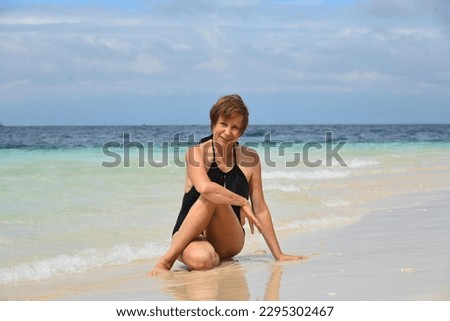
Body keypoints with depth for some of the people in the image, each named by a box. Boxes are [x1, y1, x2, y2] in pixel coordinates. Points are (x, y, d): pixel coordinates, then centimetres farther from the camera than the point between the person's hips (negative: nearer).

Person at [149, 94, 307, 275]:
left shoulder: (249, 159, 3)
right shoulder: (196, 153, -7)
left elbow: (260, 209, 5)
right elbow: (204, 187, -28)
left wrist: (278, 255, 3)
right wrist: (243, 202, -19)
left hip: (229, 242, 3)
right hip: (190, 236, -3)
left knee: (214, 199, -28)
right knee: (200, 260, -39)